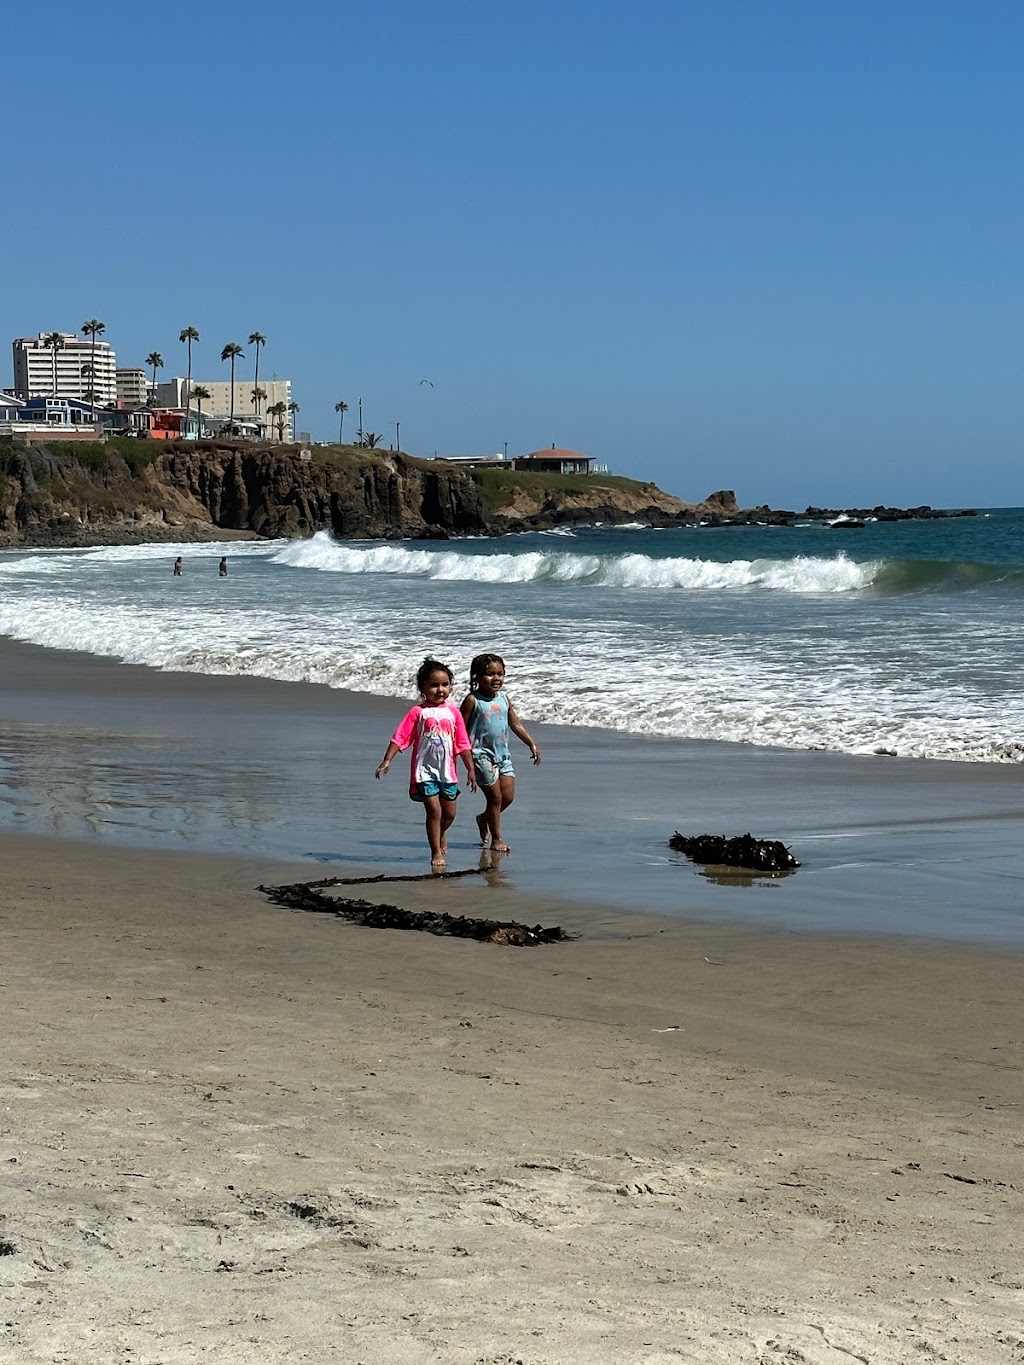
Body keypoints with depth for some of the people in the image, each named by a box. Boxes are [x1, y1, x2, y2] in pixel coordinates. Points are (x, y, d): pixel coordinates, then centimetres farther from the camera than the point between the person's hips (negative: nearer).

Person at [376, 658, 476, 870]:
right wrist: (387, 760, -16)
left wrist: (470, 768, 8)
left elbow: (462, 743, 7)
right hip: (425, 770, -4)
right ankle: (436, 853, 5)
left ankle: (440, 834, 45)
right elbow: (400, 738, -8)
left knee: (449, 813, 12)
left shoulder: (453, 711, 3)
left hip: (447, 771, 4)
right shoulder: (418, 712, -6)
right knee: (434, 810, -8)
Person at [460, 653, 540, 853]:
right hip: (482, 754, -6)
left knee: (508, 796, 4)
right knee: (495, 796, -3)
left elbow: (516, 724, 16)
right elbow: (462, 729, -7)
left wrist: (532, 744, 11)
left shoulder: (504, 698, 9)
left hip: (502, 754, 6)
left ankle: (484, 819, 31)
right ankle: (496, 838, 10)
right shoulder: (473, 700, -8)